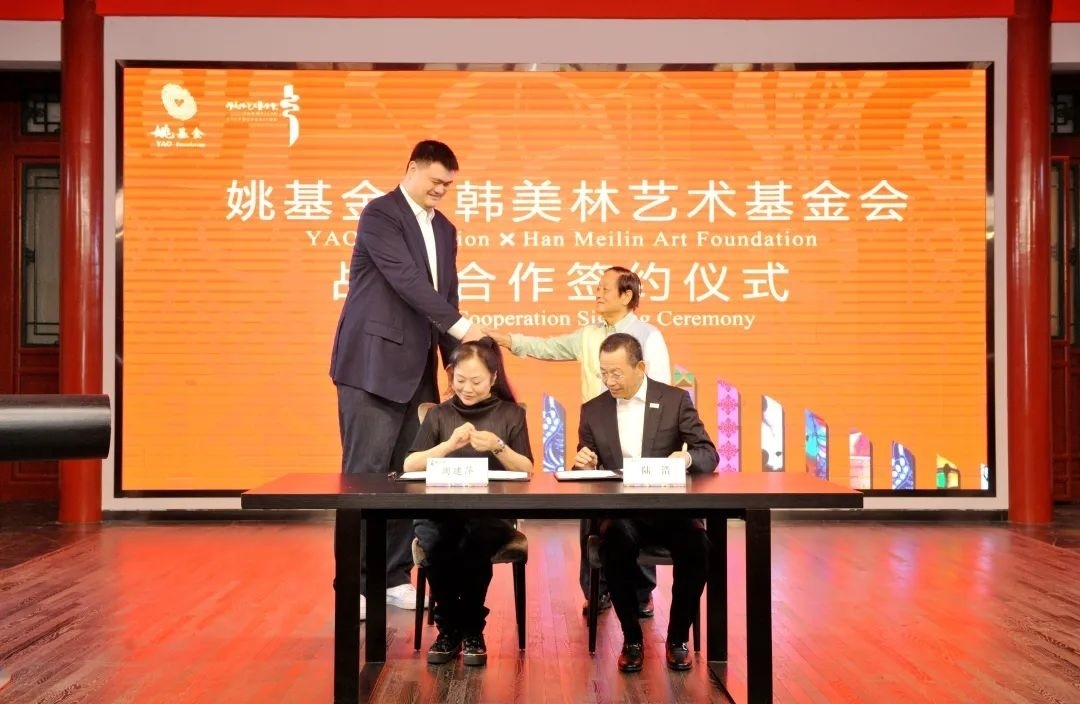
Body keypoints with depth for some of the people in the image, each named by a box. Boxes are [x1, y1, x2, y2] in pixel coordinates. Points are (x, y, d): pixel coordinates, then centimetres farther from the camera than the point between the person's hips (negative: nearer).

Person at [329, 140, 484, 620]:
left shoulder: (445, 230, 17)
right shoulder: (380, 213, -7)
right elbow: (406, 280, -18)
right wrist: (463, 327, -22)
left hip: (417, 369, 7)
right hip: (373, 365, -7)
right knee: (366, 473, -4)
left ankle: (395, 578, 16)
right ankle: (354, 583, 4)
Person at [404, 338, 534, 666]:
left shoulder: (511, 414, 9)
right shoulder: (439, 414, 11)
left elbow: (527, 471, 2)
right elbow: (409, 466, 1)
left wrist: (498, 447, -15)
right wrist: (449, 445, -14)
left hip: (492, 513, -1)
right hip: (441, 510, 1)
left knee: (475, 542, -35)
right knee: (435, 541, -33)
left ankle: (472, 630, -11)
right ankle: (448, 628, -9)